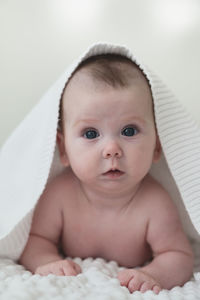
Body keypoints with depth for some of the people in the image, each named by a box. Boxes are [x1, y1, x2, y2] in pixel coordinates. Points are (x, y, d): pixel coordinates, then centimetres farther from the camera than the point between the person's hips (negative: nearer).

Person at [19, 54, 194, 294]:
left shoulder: (155, 205, -27)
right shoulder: (59, 193, -23)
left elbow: (180, 257, -19)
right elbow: (35, 238, -11)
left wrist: (153, 275, -41)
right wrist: (46, 262, -34)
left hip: (131, 291, -1)